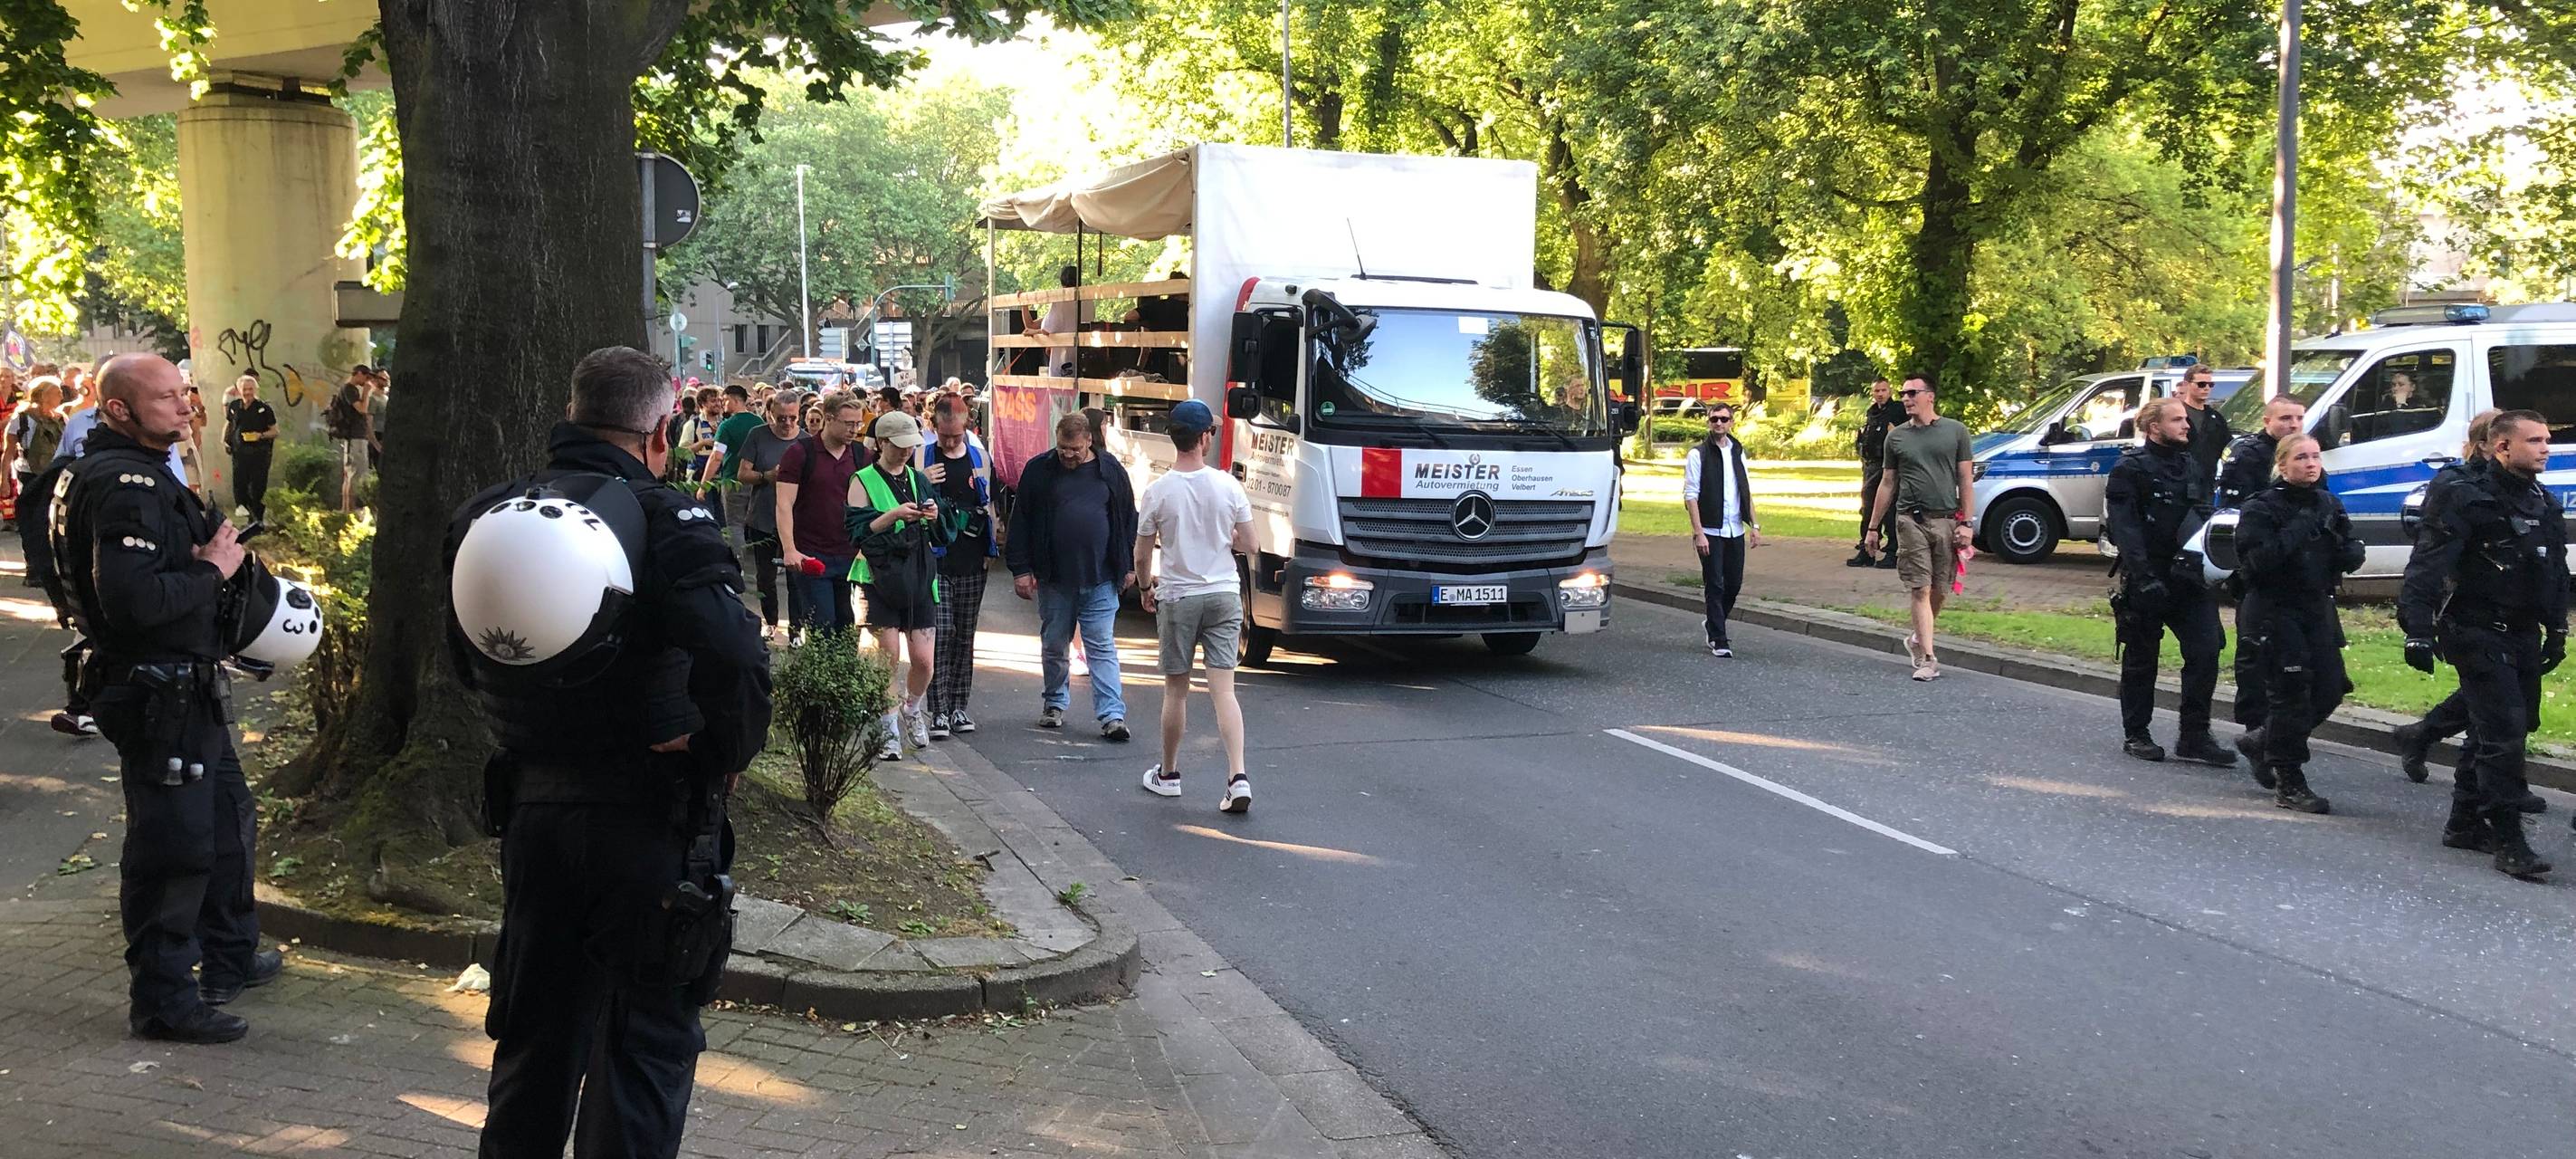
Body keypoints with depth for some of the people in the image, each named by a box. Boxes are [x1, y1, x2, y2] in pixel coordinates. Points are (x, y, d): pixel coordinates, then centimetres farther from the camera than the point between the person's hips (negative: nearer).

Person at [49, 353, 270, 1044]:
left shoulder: (142, 474, 13)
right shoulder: (124, 485, -21)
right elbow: (132, 599, -32)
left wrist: (214, 553, -1)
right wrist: (213, 572, -19)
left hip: (187, 688, 11)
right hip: (157, 694, -11)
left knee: (225, 817, 22)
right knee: (174, 844, -3)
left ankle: (229, 959, 37)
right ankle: (161, 1001, 8)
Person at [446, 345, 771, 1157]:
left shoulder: (485, 519, 3)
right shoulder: (665, 520, -15)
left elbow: (468, 659, 13)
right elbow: (737, 662, -24)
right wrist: (728, 757, -8)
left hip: (531, 808, 5)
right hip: (649, 817, -5)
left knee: (535, 1038, 20)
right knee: (643, 1049, 6)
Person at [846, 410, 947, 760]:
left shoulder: (919, 480, 13)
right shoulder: (863, 481, -1)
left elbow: (940, 536, 16)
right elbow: (857, 532, -11)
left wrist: (934, 518, -6)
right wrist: (893, 515, -22)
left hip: (919, 578, 4)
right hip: (879, 578, -4)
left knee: (923, 659, -1)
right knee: (888, 657, -5)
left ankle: (912, 709, 28)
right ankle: (890, 732, 6)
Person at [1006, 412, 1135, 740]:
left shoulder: (1110, 469, 3)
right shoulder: (1039, 470, 0)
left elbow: (1128, 518, 10)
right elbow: (1021, 522, 2)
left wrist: (1129, 566, 8)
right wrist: (1021, 570, -3)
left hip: (1100, 579, -1)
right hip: (1053, 580, 1)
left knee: (1103, 647, -4)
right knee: (1054, 645, 12)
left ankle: (1112, 715, -7)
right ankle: (1055, 704, 29)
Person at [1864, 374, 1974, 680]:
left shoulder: (1955, 431, 5)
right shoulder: (1897, 436, 9)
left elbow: (1965, 480, 5)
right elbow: (1887, 483, 14)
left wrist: (1966, 523, -2)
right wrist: (1874, 527, 13)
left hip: (1946, 520, 0)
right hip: (1911, 520, 0)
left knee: (1939, 591, 6)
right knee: (1920, 589, -7)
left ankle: (1917, 639, 29)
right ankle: (1927, 659, -8)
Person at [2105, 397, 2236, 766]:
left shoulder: (2192, 466, 15)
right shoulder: (2130, 469, -6)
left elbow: (2203, 520, 19)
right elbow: (2124, 528, -14)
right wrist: (2144, 578, -23)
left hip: (2189, 578, 5)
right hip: (2147, 579, -5)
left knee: (2206, 649, -5)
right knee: (2141, 658, 5)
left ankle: (2195, 736, 0)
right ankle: (2135, 735, 16)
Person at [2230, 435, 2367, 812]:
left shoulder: (2329, 504, 10)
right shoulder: (2262, 508, -9)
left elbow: (2354, 556, 7)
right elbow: (2256, 560, -21)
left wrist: (2345, 546, -14)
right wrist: (2295, 534, -25)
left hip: (2318, 609, 6)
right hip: (2275, 610, -6)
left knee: (2329, 690, 4)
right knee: (2291, 693, -8)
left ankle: (2262, 742, 28)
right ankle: (2288, 784, 2)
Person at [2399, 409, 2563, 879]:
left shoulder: (2545, 505, 13)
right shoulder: (2468, 500, -12)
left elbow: (2556, 574, 24)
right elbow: (2426, 567, -18)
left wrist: (2557, 631, 23)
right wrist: (2417, 630, -25)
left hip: (2523, 638, 8)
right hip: (2479, 636, -8)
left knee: (2500, 732, 13)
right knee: (2504, 731, -14)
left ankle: (2464, 822, 25)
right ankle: (2508, 842, -13)